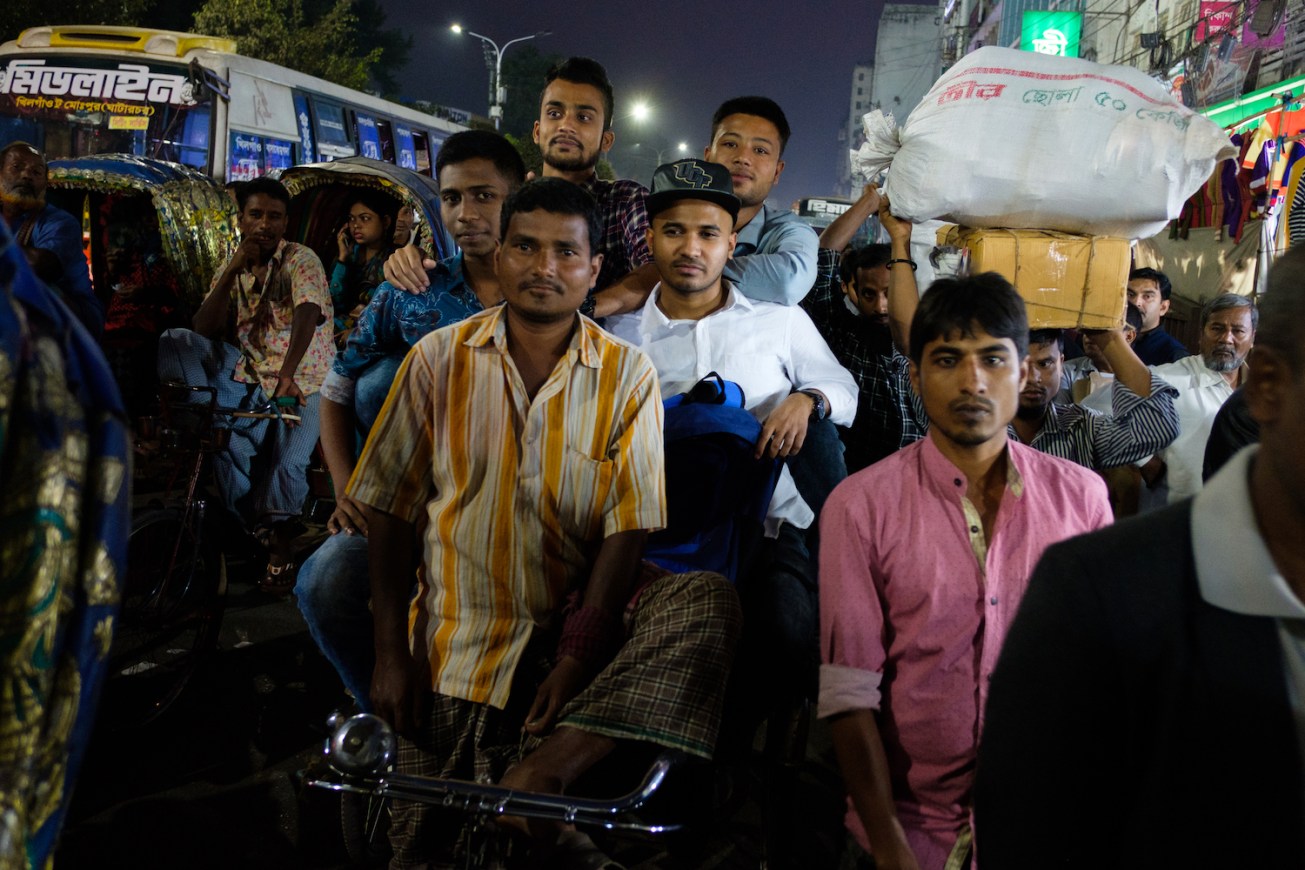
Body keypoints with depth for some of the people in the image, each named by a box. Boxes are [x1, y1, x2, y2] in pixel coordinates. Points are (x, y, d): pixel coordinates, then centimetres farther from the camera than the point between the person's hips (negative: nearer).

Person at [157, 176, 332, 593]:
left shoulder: (301, 260, -7)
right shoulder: (233, 268, 10)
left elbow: (307, 314, -26)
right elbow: (202, 333, -1)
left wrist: (287, 375, -44)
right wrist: (232, 269, -10)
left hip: (301, 380, -5)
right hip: (247, 375, 6)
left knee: (285, 463, -28)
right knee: (173, 344, -11)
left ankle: (281, 550, 2)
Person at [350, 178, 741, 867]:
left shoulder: (627, 375, -2)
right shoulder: (439, 359, 1)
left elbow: (627, 525, -7)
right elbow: (390, 507, 4)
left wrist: (577, 657, -17)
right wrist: (392, 651, -2)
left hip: (577, 617, 0)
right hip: (458, 636, 1)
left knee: (707, 601, -29)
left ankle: (547, 768, -33)